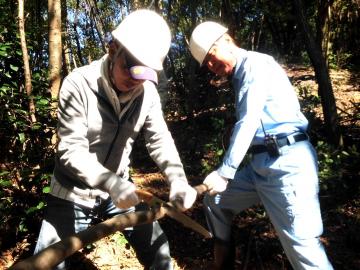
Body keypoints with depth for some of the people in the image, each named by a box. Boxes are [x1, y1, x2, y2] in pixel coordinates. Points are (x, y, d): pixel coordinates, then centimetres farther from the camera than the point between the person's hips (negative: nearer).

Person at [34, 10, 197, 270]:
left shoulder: (148, 92, -11)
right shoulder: (79, 84, -22)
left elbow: (160, 140, -9)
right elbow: (71, 150, -25)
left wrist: (178, 180, -27)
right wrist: (111, 182, -40)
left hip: (119, 189, 4)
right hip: (74, 194, -3)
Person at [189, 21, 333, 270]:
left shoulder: (255, 64, -6)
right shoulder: (239, 77, 20)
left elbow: (248, 122, -16)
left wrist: (224, 172, -17)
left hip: (288, 162, -9)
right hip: (260, 164, 10)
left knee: (301, 242, -11)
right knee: (215, 201, 19)